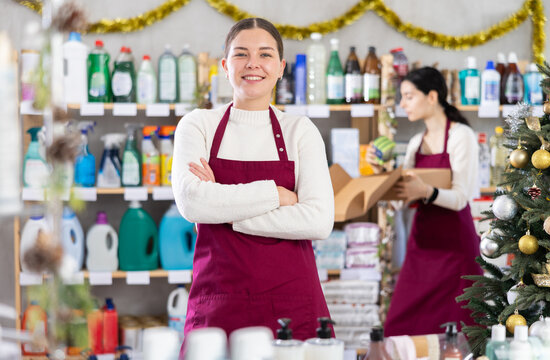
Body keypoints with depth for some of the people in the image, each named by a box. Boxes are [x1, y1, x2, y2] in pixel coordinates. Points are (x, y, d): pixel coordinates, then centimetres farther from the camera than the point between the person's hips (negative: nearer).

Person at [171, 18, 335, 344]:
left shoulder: (299, 130, 6)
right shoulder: (198, 125, 6)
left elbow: (319, 220, -8)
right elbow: (191, 201, -12)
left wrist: (227, 211, -10)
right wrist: (276, 193, -9)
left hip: (291, 303, 0)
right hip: (218, 304, 0)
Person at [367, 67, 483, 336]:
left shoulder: (461, 136, -7)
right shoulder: (416, 143, 14)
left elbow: (460, 198, -16)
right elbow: (404, 192, 12)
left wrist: (426, 192, -33)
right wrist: (381, 170, -2)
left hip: (454, 243, -7)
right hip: (422, 238, 7)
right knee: (401, 325, 3)